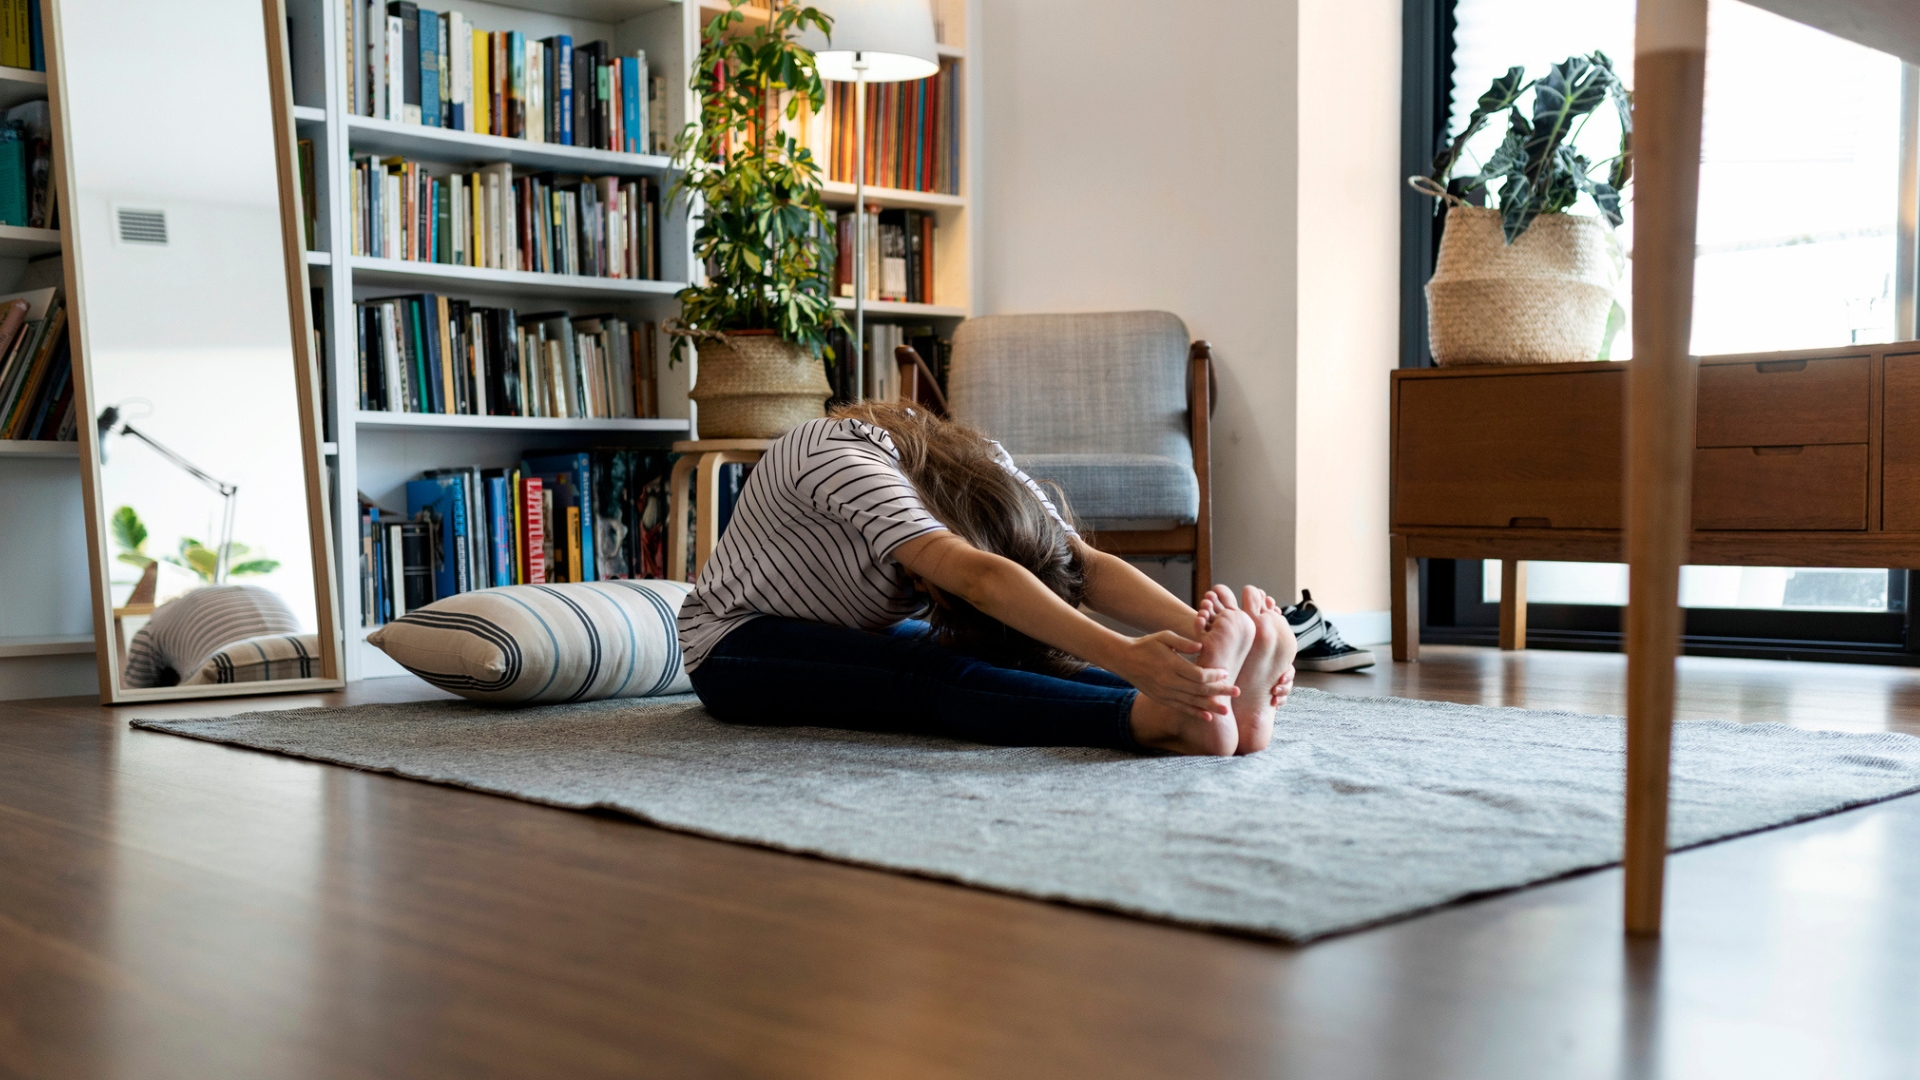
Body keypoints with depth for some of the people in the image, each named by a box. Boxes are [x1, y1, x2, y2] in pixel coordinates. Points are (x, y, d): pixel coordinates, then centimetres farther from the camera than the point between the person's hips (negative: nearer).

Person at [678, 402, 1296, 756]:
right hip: (740, 649, -7)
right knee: (928, 671, -36)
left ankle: (1215, 698, -43)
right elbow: (979, 578, -49)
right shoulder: (845, 458, -35)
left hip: (859, 633, 7)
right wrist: (1123, 656, -58)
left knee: (1005, 659, -23)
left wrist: (1203, 630, -42)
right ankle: (1168, 722, -57)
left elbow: (1090, 564, -26)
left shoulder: (985, 466, -12)